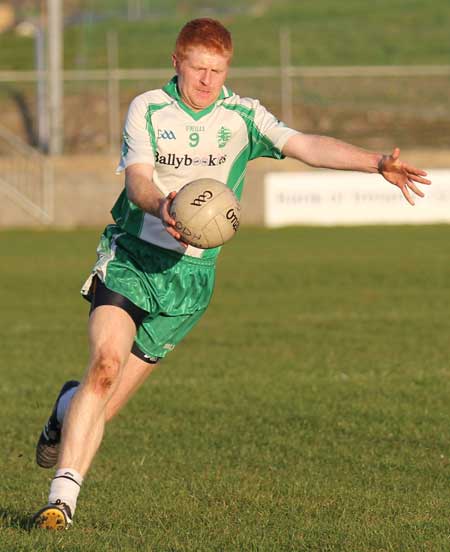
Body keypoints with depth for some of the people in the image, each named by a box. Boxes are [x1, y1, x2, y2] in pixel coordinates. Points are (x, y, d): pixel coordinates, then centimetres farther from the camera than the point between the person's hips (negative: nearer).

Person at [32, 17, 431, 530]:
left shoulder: (242, 117, 3)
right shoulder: (148, 109, -3)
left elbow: (305, 145, -7)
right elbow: (138, 180, -15)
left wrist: (378, 162, -21)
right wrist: (161, 206, -39)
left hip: (189, 275, 2)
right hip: (130, 256, -2)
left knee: (107, 402, -2)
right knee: (105, 365, -22)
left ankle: (69, 410, 33)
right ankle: (63, 496, -19)